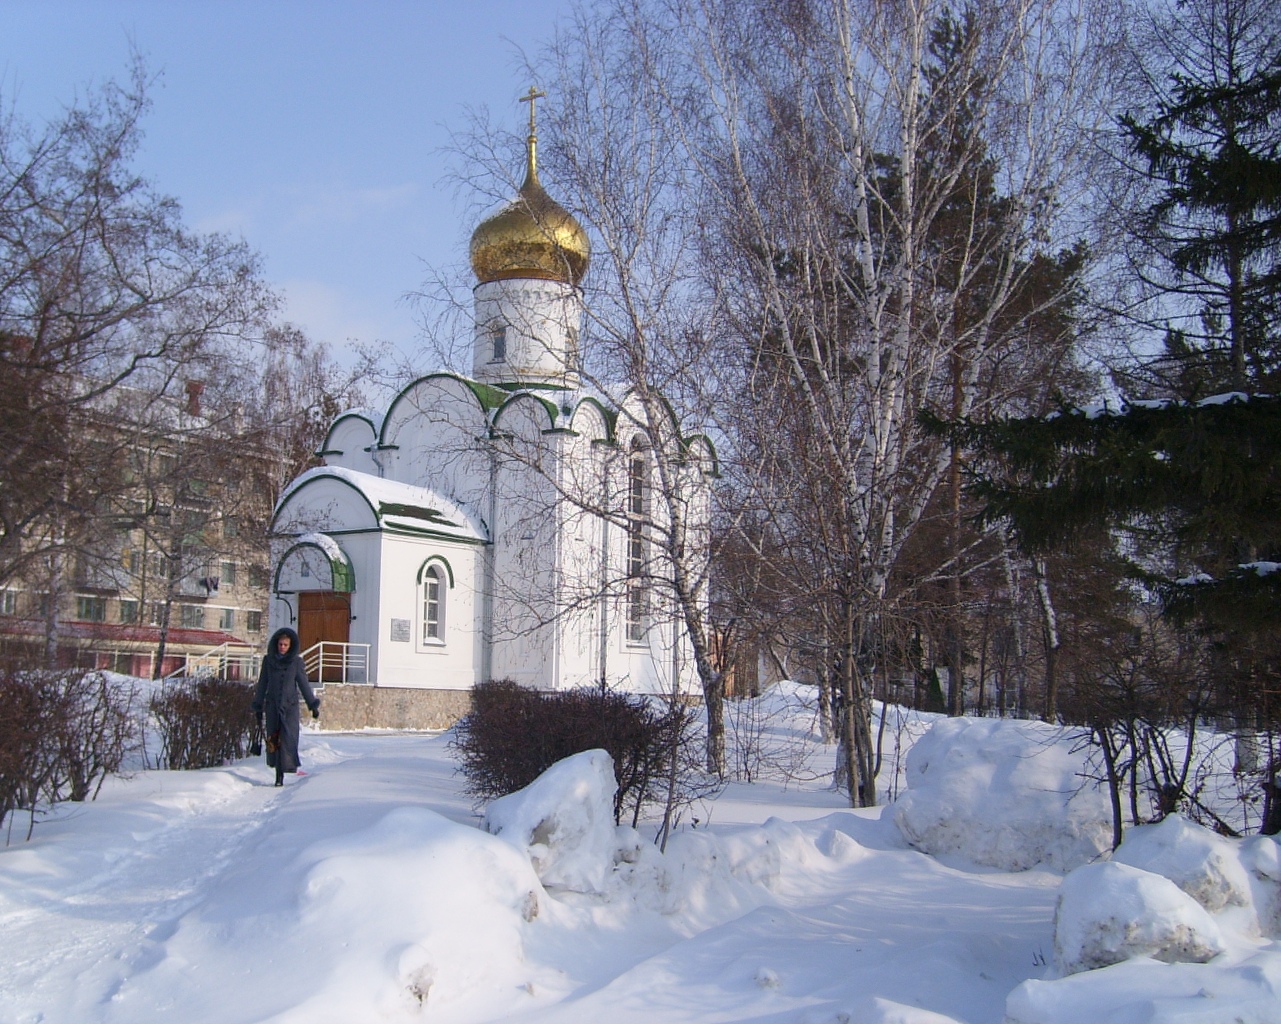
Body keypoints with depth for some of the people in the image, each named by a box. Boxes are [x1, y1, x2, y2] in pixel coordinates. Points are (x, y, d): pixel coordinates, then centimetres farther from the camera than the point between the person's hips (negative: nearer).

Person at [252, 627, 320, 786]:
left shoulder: (296, 661, 0)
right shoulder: (268, 660, 5)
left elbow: (304, 683, 4)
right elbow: (262, 684, 11)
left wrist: (313, 705, 2)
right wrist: (258, 707, 12)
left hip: (290, 706, -2)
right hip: (272, 706, 2)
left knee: (288, 739, -11)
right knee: (273, 739, 0)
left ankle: (281, 775, -13)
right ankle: (278, 774, 6)